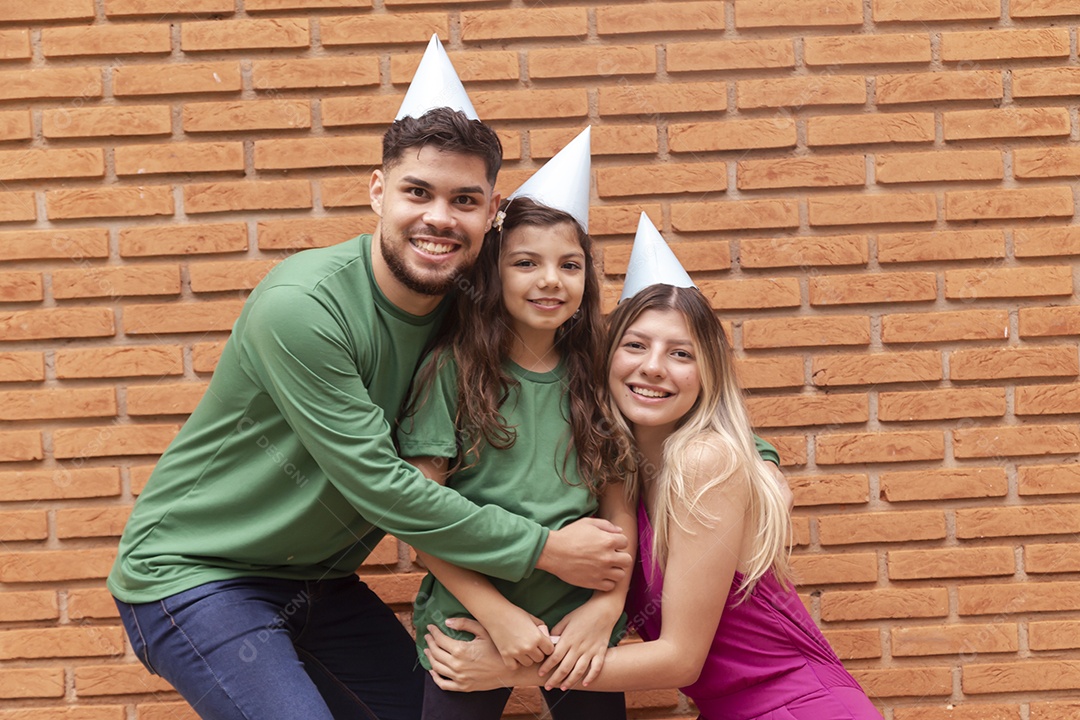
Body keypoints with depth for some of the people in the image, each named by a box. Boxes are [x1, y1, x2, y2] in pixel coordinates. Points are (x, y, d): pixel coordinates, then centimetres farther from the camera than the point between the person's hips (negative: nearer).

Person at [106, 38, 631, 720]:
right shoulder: (301, 306, -27)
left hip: (318, 581, 7)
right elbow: (379, 486, -27)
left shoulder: (461, 312, -4)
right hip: (196, 577, -7)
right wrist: (547, 549, -20)